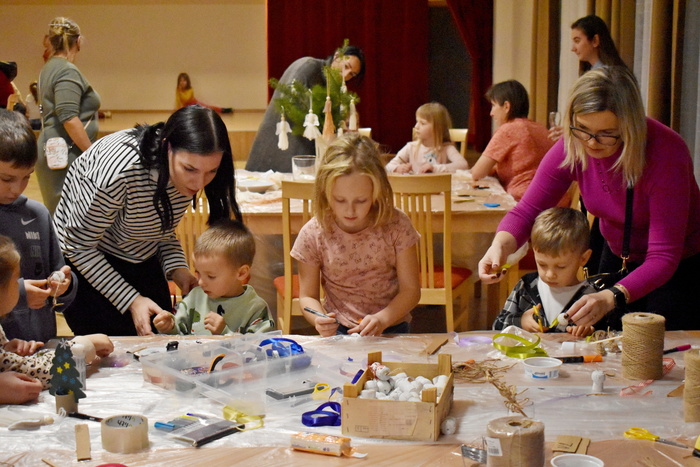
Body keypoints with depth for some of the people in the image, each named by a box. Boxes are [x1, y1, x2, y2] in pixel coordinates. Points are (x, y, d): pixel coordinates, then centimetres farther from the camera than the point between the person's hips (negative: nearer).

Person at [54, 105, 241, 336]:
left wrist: (176, 267, -15)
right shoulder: (118, 170, -33)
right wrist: (131, 300, -23)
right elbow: (80, 247, -21)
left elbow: (163, 227, 4)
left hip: (144, 263, 5)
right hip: (86, 264, -5)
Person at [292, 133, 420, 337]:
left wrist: (382, 319, -21)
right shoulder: (313, 234, -6)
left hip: (391, 330, 2)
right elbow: (308, 296, 3)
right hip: (338, 332, -2)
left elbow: (410, 290, -3)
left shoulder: (396, 226, -7)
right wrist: (319, 319, -19)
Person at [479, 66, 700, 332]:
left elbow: (664, 258, -34)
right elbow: (528, 210, -14)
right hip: (618, 257, 4)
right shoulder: (573, 146, -20)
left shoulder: (665, 152, -33)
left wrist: (613, 297, -50)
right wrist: (500, 247, -36)